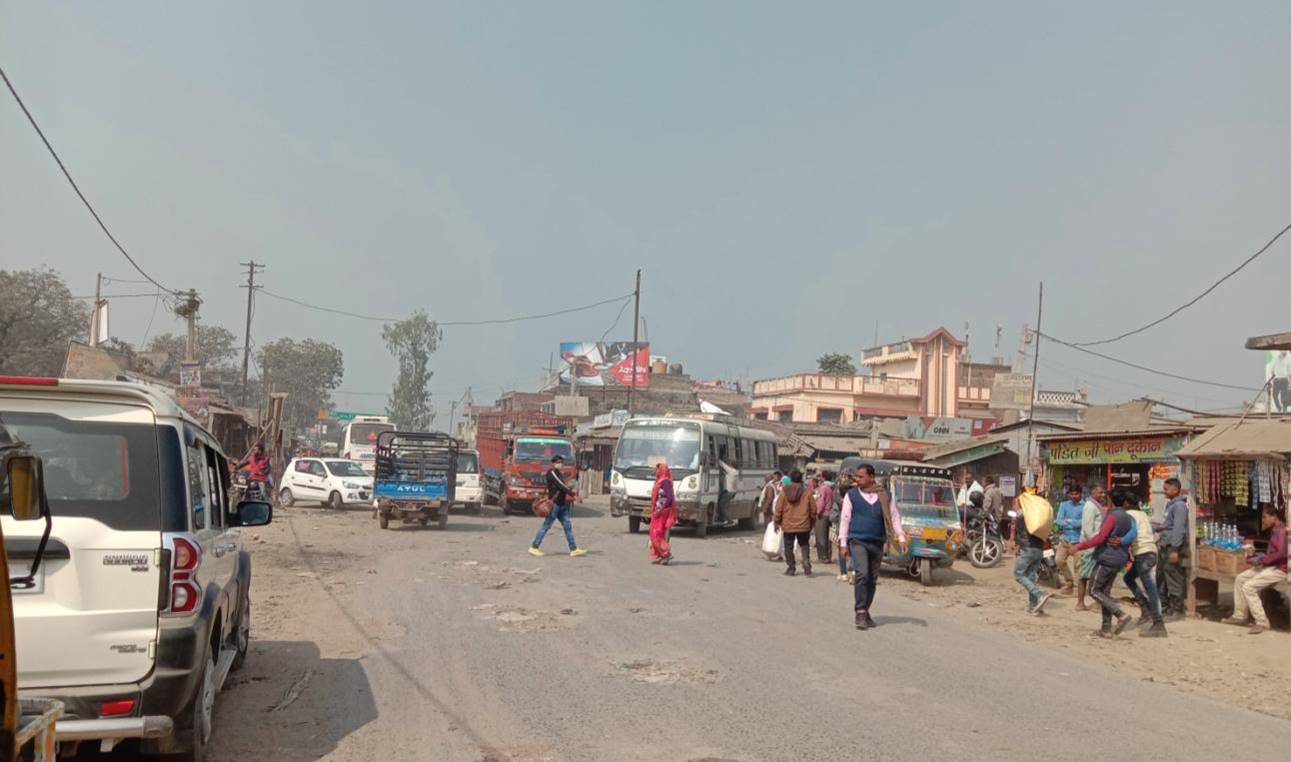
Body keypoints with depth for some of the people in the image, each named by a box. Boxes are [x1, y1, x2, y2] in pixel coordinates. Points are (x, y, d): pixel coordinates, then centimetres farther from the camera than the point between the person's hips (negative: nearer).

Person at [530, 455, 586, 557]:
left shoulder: (557, 473, 19)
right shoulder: (552, 472, -10)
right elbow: (560, 485, -17)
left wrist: (570, 489, 2)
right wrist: (572, 493, -17)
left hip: (561, 504, 10)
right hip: (554, 503, -10)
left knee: (568, 525, 5)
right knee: (546, 525, -5)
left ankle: (574, 549, 5)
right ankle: (534, 547, 2)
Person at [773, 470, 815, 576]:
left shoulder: (784, 493, -4)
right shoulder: (806, 493, -3)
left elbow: (778, 510, -2)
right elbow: (813, 510, 2)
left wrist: (777, 522, 11)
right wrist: (812, 522, 16)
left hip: (788, 526, -1)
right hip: (803, 526, 1)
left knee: (788, 547, 11)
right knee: (804, 545, 14)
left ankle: (791, 568, 13)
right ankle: (806, 563, -5)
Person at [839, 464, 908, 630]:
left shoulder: (884, 496, 7)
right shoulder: (851, 495, 1)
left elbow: (894, 517, 11)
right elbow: (845, 518, 2)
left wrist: (901, 538, 1)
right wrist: (843, 543, -2)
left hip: (877, 543, 3)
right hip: (858, 541, -3)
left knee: (872, 580, 7)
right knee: (862, 574, -19)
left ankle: (865, 612, 20)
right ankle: (860, 613, -14)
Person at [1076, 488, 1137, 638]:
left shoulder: (1112, 516, -13)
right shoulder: (1128, 519, 9)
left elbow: (1100, 537, -21)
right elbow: (1131, 537, 16)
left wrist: (1079, 546, -19)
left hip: (1106, 558, -8)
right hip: (1119, 560, 8)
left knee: (1094, 590, -2)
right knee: (1105, 592, 12)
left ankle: (1121, 615, -14)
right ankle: (1107, 629, 10)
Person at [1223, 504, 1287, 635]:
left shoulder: (1281, 531, -19)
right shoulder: (1274, 530, 14)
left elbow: (1281, 554, -29)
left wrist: (1261, 561, -19)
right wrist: (1261, 556, 8)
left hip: (1279, 569, -11)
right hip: (1269, 566, 11)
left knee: (1248, 587, -20)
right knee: (1240, 579, 10)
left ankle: (1262, 622, -15)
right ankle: (1239, 615, 14)